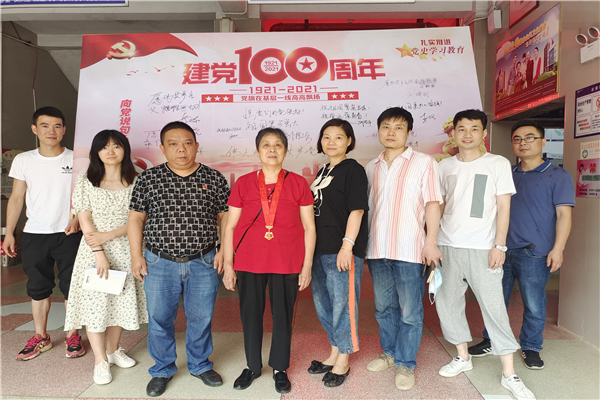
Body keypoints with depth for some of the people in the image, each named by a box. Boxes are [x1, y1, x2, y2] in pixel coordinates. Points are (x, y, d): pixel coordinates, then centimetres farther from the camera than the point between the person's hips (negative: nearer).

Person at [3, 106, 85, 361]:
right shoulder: (24, 160, 4)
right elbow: (16, 198, 8)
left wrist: (76, 218, -16)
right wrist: (9, 233, 6)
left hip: (68, 234, -2)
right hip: (34, 234, 2)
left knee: (71, 286, 3)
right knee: (38, 288, 12)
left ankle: (73, 336, 19)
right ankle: (40, 337, 27)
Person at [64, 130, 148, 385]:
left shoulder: (134, 183, 1)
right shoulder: (86, 182, -1)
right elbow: (84, 221, -6)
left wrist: (108, 235, -16)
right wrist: (99, 253, -14)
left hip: (125, 250, 2)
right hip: (94, 251, -1)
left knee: (121, 300, 10)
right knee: (95, 303, 0)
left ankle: (113, 350, 31)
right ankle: (100, 361, 15)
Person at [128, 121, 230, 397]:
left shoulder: (214, 178, 0)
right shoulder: (148, 179, 0)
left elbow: (225, 216, 4)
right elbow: (136, 218, 4)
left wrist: (223, 250, -3)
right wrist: (136, 255, -1)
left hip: (203, 263, 0)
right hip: (159, 263, 0)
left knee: (201, 318, 11)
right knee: (159, 319, 11)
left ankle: (200, 365, 35)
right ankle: (162, 371, 33)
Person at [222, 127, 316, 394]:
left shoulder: (298, 184, 0)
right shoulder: (243, 184, 2)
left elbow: (309, 227, 2)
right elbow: (230, 226, 4)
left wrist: (307, 266, -1)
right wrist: (228, 266, 2)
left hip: (287, 264, -1)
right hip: (249, 262, 1)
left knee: (283, 316, 9)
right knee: (250, 314, 11)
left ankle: (280, 369, 30)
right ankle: (253, 366, 33)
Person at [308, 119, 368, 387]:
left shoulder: (353, 170, -8)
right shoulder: (323, 171, 16)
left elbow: (357, 209, -15)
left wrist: (347, 245, -21)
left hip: (342, 251, -9)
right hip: (320, 249, 9)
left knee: (342, 304, 2)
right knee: (322, 302, 17)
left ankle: (343, 362, 21)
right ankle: (334, 353, 35)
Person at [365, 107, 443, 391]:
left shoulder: (423, 163, 0)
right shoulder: (371, 168, 12)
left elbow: (432, 203, -4)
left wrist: (431, 241, -11)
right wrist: (365, 244, 13)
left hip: (409, 249, -4)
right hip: (377, 249, 5)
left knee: (410, 311, 3)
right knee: (384, 306, 16)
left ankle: (405, 364, 19)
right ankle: (390, 353, 34)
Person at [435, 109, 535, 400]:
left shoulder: (498, 164, 1)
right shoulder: (445, 166, 9)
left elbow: (503, 207, -2)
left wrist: (499, 245, -9)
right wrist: (432, 240, 10)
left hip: (482, 248, -3)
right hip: (448, 246, 4)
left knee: (494, 307, -3)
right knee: (447, 303, 9)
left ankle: (509, 374, 12)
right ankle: (463, 357, 28)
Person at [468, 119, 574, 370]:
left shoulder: (558, 176, 1)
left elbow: (563, 213, -5)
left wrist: (558, 248, -14)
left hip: (534, 253, -4)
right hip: (501, 249, 5)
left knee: (533, 304, 5)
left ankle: (531, 348, 25)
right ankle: (492, 341, 27)